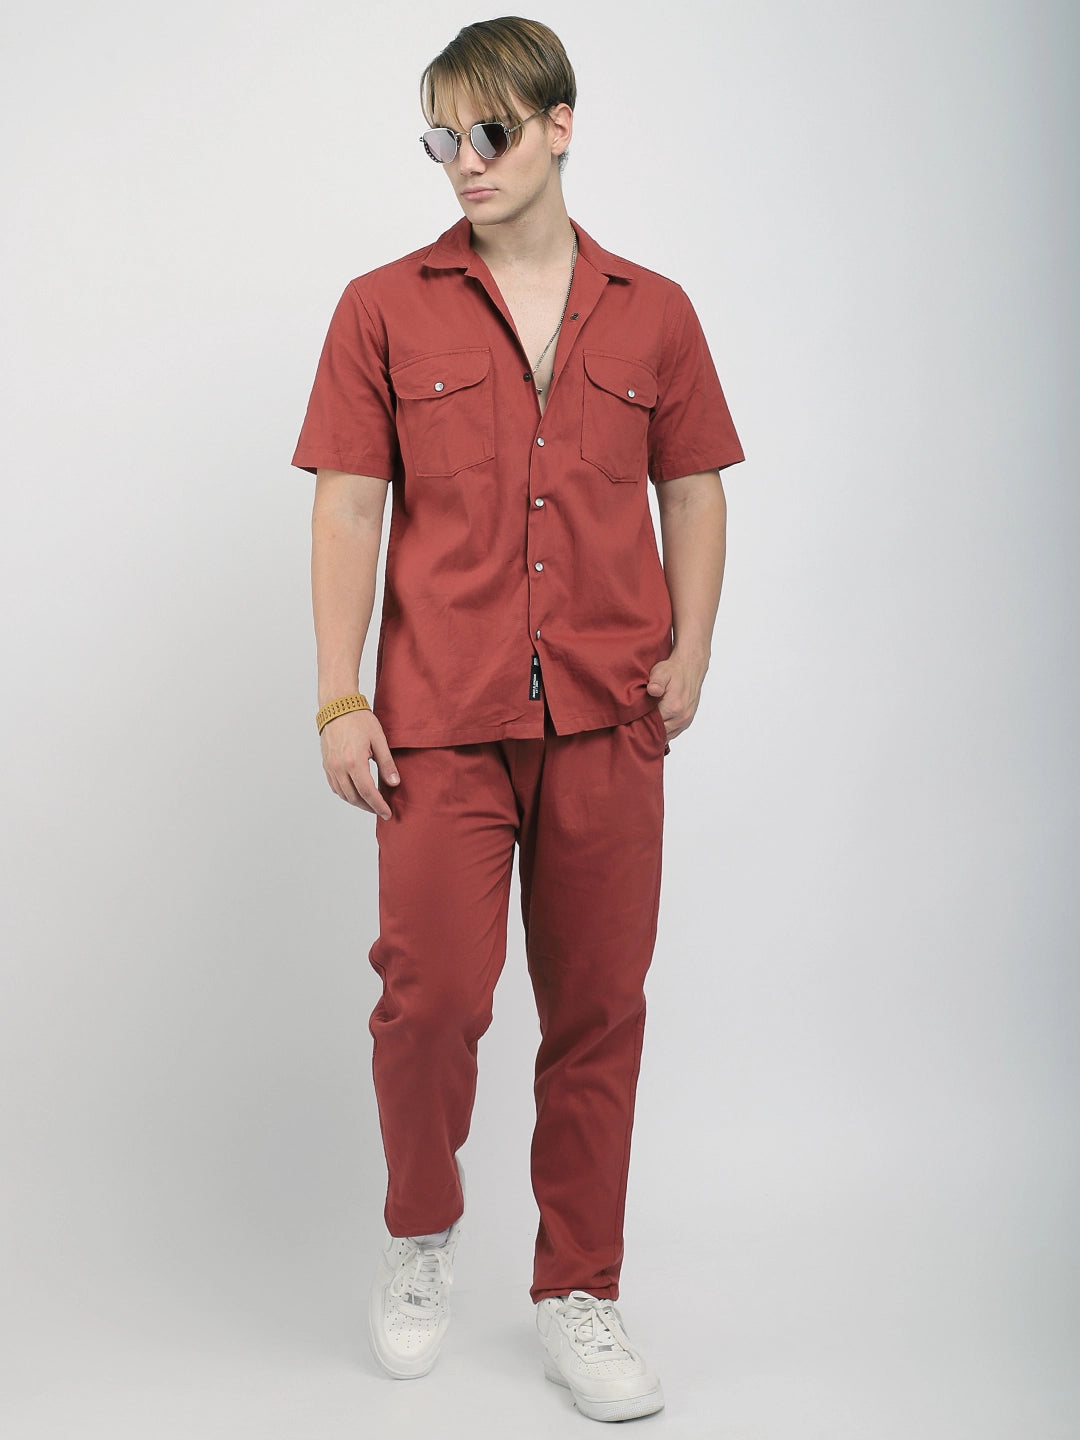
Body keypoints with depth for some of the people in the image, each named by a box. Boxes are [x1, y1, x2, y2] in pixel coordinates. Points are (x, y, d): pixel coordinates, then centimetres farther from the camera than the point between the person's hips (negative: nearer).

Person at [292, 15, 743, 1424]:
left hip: (609, 719, 2)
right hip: (442, 717, -1)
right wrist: (339, 699, -5)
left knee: (599, 1007, 6)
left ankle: (578, 1297, 22)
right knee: (434, 994, -7)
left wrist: (688, 655, 3)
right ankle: (421, 1228, 24)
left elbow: (693, 492, 15)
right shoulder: (385, 309, 5)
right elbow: (348, 508, 2)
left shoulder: (652, 313, 9)